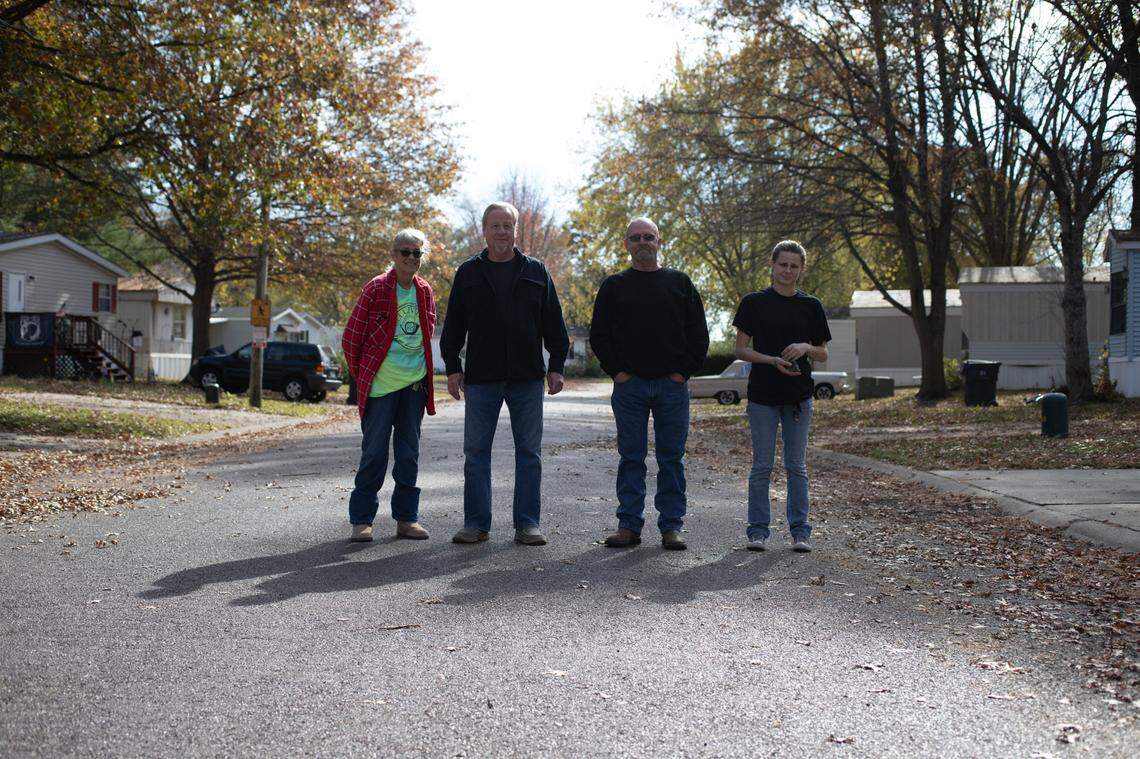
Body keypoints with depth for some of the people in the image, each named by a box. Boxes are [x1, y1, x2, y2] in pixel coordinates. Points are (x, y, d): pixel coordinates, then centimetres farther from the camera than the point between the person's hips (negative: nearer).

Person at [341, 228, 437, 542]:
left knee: (409, 454, 9)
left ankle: (406, 517, 17)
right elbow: (351, 337, -2)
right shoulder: (376, 289, -7)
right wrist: (362, 375, 3)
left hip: (414, 384, 5)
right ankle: (362, 519, 8)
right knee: (374, 453, -1)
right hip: (380, 385, -5)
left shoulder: (425, 292, 8)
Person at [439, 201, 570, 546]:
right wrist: (453, 368, 2)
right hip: (481, 378, 0)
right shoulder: (468, 273, 8)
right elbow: (453, 327, 9)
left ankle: (527, 523, 10)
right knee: (476, 451, 2)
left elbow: (554, 325, 9)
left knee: (529, 452, 3)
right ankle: (476, 523, 11)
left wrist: (556, 366, 2)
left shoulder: (536, 272, 8)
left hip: (528, 378, 0)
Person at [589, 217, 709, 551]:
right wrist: (616, 371, -2)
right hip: (629, 386, 0)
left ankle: (671, 526, 10)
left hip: (672, 386, 0)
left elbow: (699, 334, 8)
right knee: (631, 457, 3)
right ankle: (629, 524, 9)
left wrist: (684, 371, -2)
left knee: (672, 458, 3)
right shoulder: (613, 286, 8)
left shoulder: (680, 283, 9)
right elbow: (598, 335, 9)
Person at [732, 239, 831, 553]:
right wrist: (774, 360, -15)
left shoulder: (811, 306, 6)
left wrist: (806, 348, -12)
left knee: (796, 466, 7)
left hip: (798, 396, 2)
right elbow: (741, 349, -1)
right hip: (762, 396, -1)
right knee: (762, 466, 2)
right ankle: (758, 530, 11)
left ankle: (800, 530, 14)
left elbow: (823, 354, 10)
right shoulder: (754, 303, 1)